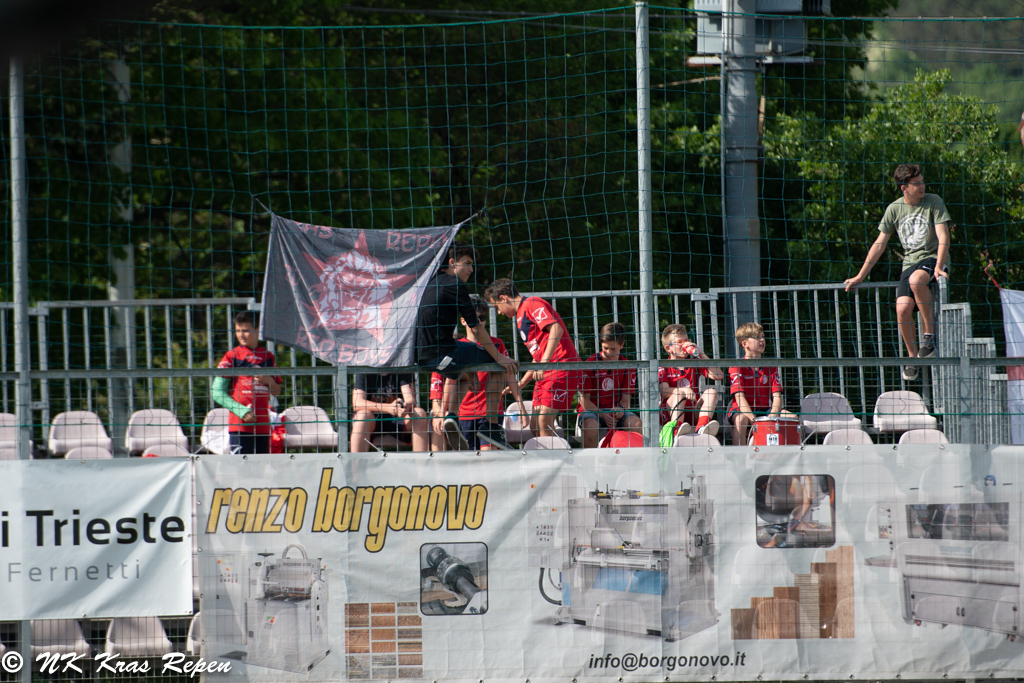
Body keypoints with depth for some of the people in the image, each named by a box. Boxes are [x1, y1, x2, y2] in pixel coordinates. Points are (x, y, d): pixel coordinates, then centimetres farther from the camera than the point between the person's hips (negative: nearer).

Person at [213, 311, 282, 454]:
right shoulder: (232, 357, 1)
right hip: (239, 424, -4)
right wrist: (242, 412, -13)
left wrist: (268, 381, -3)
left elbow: (276, 391, 21)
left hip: (263, 425, 4)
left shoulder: (268, 357, 13)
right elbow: (217, 393, -3)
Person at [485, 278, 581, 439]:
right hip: (546, 373, 10)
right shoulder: (520, 317, 25)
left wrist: (544, 362, -26)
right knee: (535, 426, 3)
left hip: (562, 367, -10)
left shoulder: (531, 304, -5)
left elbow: (556, 329, -20)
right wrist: (522, 383, 28)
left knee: (544, 420, -19)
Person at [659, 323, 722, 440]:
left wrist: (702, 355, 1)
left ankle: (702, 426, -43)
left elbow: (718, 376, 4)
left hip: (692, 414, 4)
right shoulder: (663, 368, 6)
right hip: (670, 414, -4)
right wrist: (683, 390, -31)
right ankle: (677, 429, -54)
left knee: (712, 391, -16)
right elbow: (664, 391, -12)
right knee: (680, 395, -31)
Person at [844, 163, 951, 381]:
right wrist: (860, 276, 8)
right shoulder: (894, 209, 6)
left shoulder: (933, 202, -3)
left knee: (916, 280, -38)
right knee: (902, 308, -20)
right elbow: (880, 244, 10)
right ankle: (912, 357, 0)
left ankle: (930, 333, -24)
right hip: (910, 262, 3)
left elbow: (943, 237, -10)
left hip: (933, 258, -3)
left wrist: (939, 267, -25)